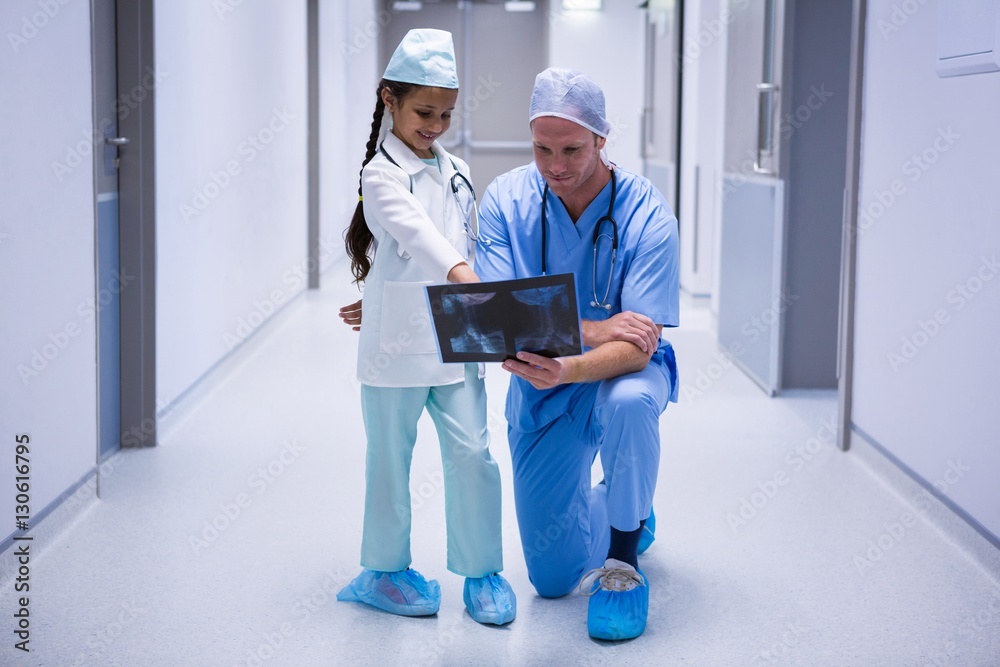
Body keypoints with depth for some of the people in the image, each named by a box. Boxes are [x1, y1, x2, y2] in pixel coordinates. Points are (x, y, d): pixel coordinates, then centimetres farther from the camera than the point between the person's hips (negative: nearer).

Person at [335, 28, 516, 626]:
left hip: (454, 341, 4)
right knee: (391, 460, 7)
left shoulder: (457, 173, 11)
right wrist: (458, 272, -43)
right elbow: (416, 232, -27)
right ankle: (384, 570, 23)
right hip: (395, 344, -4)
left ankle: (482, 571, 13)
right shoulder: (382, 174, -9)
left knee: (472, 452, 0)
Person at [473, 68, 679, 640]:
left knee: (628, 402, -42)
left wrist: (567, 369, -49)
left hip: (623, 374, -2)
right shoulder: (506, 200, -16)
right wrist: (593, 329, -34)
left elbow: (636, 348, -29)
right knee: (553, 577, 6)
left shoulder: (647, 215, -24)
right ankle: (625, 513, 41)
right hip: (540, 387, 3)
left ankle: (623, 558, -17)